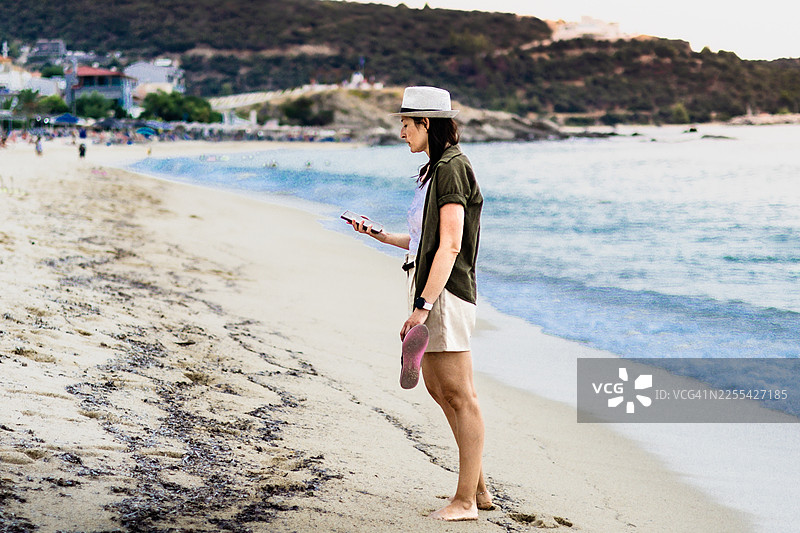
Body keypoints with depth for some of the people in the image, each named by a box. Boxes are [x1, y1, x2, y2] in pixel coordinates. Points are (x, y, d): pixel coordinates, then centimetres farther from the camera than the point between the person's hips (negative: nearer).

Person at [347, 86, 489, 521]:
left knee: (459, 395, -4)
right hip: (430, 288, 11)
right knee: (438, 389, 14)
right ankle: (479, 489, 22)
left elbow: (450, 246, -21)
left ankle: (466, 500, 2)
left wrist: (422, 305, -24)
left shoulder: (452, 169, -14)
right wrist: (379, 235, 27)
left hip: (444, 293, -11)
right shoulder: (436, 169, 17)